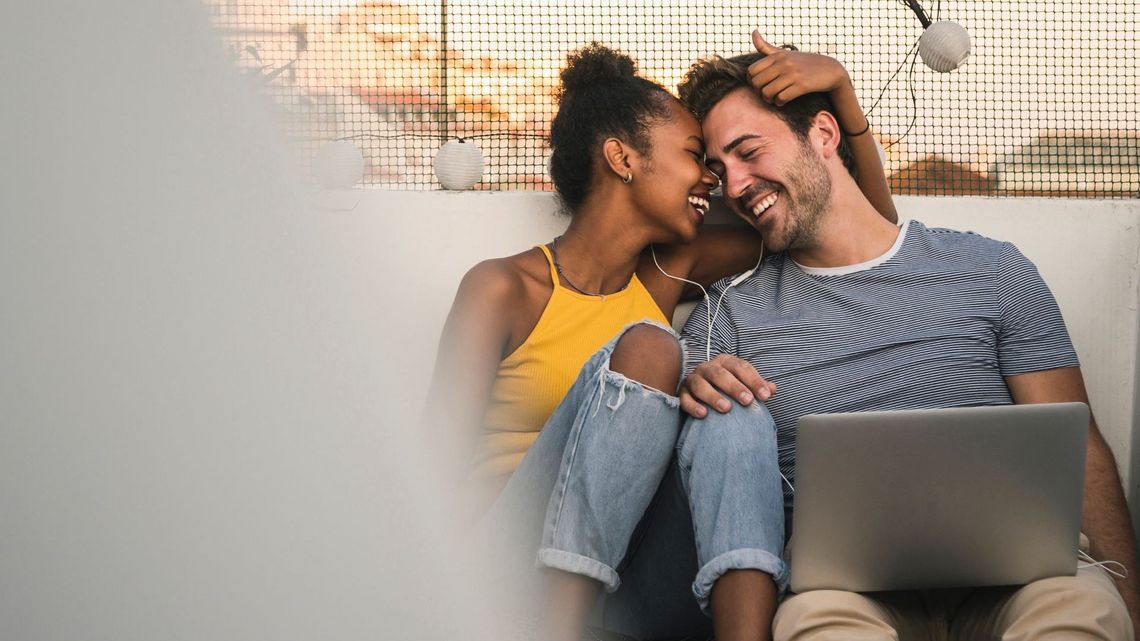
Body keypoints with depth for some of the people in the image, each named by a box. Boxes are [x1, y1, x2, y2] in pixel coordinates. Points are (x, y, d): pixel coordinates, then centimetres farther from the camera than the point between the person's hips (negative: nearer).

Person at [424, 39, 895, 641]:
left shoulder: (667, 271, 13)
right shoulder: (503, 289, -1)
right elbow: (442, 468, -9)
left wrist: (839, 85, 3)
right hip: (522, 564, -4)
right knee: (645, 349, -24)